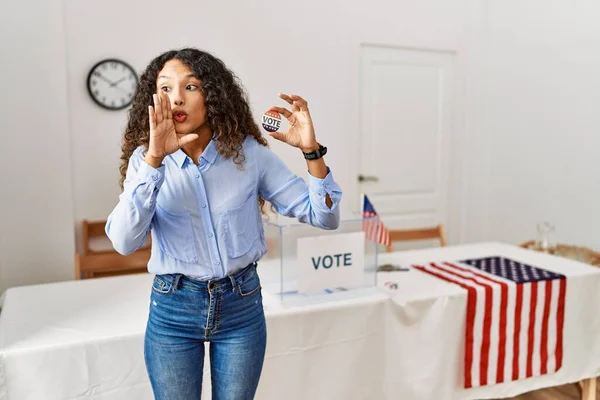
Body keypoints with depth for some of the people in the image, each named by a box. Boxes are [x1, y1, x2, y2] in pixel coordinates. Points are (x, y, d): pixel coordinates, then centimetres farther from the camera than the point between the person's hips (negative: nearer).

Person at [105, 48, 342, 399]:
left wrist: (311, 151, -22)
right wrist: (154, 158, -31)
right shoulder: (145, 158, -7)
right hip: (173, 308, 0)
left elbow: (324, 217, -8)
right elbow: (124, 242, -22)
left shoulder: (249, 153, -8)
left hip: (242, 304, 1)